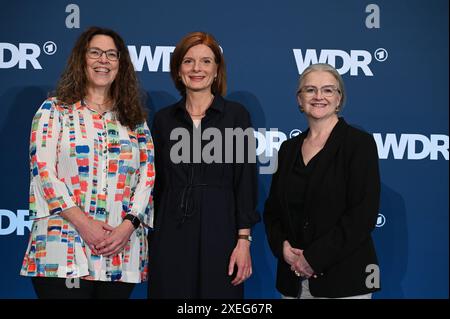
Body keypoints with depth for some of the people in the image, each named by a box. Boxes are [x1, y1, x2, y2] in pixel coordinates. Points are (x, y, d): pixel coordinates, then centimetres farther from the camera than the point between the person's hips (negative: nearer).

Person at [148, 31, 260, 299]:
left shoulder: (236, 115, 1)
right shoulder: (163, 119, 8)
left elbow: (246, 182, -2)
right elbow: (158, 184, 11)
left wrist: (244, 240, -9)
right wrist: (150, 240, 8)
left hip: (219, 232, -2)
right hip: (170, 237, 2)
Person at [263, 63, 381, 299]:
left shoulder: (359, 142, -6)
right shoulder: (288, 148, 9)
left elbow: (363, 213, -14)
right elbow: (272, 208, 12)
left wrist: (314, 257, -16)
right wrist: (282, 246, -7)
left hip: (344, 278, -4)